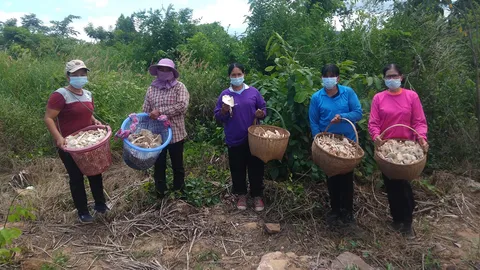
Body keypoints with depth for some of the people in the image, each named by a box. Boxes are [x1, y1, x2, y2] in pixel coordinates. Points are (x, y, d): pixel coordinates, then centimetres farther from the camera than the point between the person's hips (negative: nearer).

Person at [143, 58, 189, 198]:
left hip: (176, 134, -2)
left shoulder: (179, 87, -5)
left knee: (177, 166, 13)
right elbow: (146, 111, 7)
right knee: (159, 166, 14)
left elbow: (182, 106, -22)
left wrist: (160, 111, -23)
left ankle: (178, 193, 32)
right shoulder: (151, 89, 5)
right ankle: (160, 195, 32)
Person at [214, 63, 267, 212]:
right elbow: (218, 117, 1)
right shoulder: (225, 94, 1)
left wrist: (261, 114, -14)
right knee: (237, 168, 10)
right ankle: (241, 195, 27)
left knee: (256, 167, 6)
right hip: (234, 139, 0)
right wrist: (223, 111, -19)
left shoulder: (253, 92, 2)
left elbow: (263, 109, 8)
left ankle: (257, 196, 21)